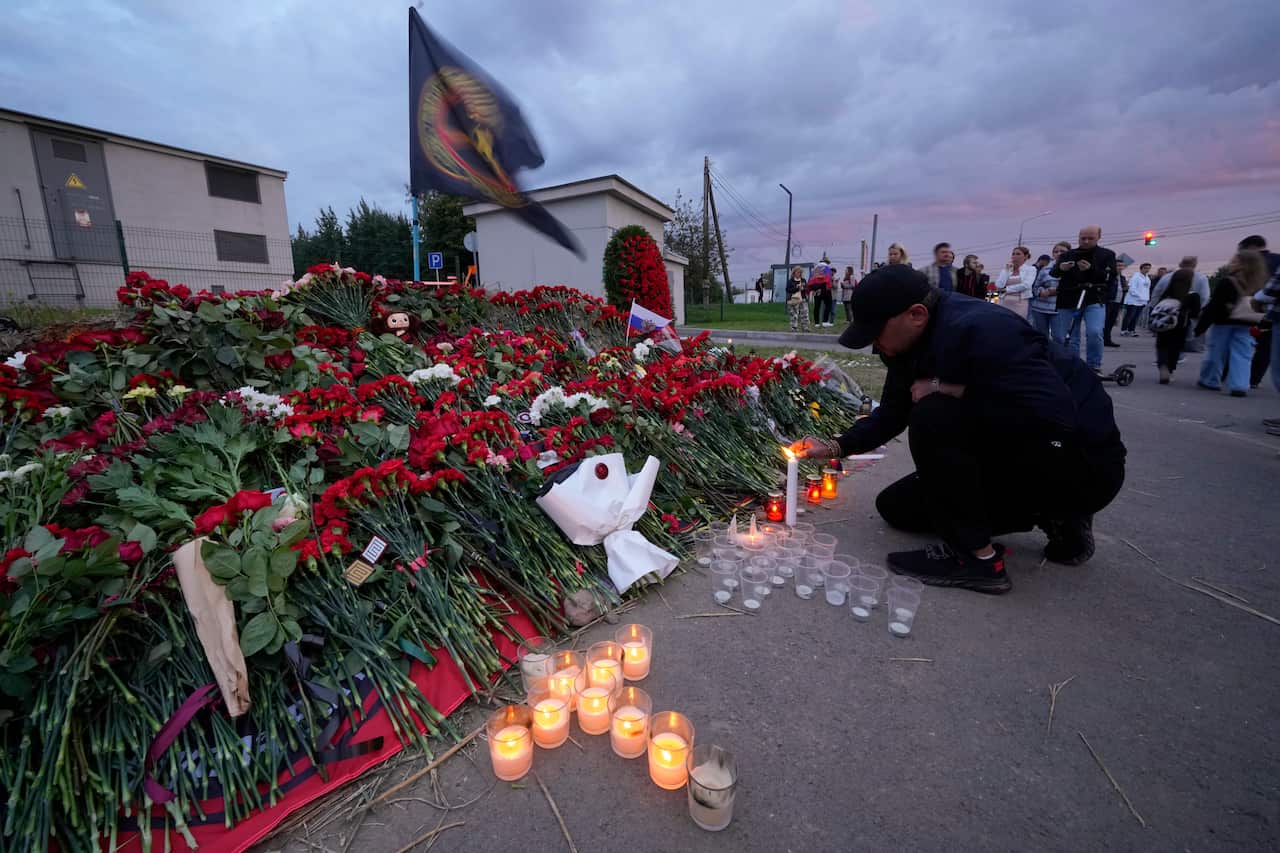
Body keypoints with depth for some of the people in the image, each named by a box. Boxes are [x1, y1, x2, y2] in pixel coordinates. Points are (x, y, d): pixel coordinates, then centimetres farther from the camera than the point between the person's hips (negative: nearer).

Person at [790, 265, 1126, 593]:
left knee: (933, 418, -31)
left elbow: (1053, 418, -36)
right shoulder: (912, 343, -2)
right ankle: (1052, 516, 13)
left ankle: (976, 557, -14)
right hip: (1013, 454, 9)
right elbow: (891, 415, 8)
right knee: (896, 507, 9)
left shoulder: (980, 330, -30)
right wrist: (835, 447, -2)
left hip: (1081, 465, -9)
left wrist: (947, 389, -28)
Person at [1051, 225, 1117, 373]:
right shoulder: (1067, 255, 10)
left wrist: (1091, 269, -19)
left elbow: (1110, 277, -3)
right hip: (1068, 301, 2)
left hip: (1094, 301, -2)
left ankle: (1094, 366, -5)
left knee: (1094, 332, -21)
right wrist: (1061, 268, -27)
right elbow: (1053, 273, -4)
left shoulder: (1107, 255, 8)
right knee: (1065, 338, 3)